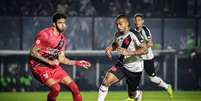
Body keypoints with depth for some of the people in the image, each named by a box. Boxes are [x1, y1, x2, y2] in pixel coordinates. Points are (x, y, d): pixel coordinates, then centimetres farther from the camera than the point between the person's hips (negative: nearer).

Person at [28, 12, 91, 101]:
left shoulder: (62, 39, 7)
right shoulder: (45, 34, -18)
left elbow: (61, 59, 14)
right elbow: (33, 52, -19)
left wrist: (77, 63, 5)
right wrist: (49, 62, -23)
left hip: (53, 66, 7)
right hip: (39, 66, -7)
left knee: (74, 87, -1)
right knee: (56, 88, -27)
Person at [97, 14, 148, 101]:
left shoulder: (134, 35, -21)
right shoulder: (117, 35, -1)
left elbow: (144, 50, -26)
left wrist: (128, 52, -36)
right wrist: (109, 48, -3)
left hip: (134, 68, -4)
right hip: (122, 64, 4)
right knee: (107, 80, -21)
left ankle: (138, 94, 50)